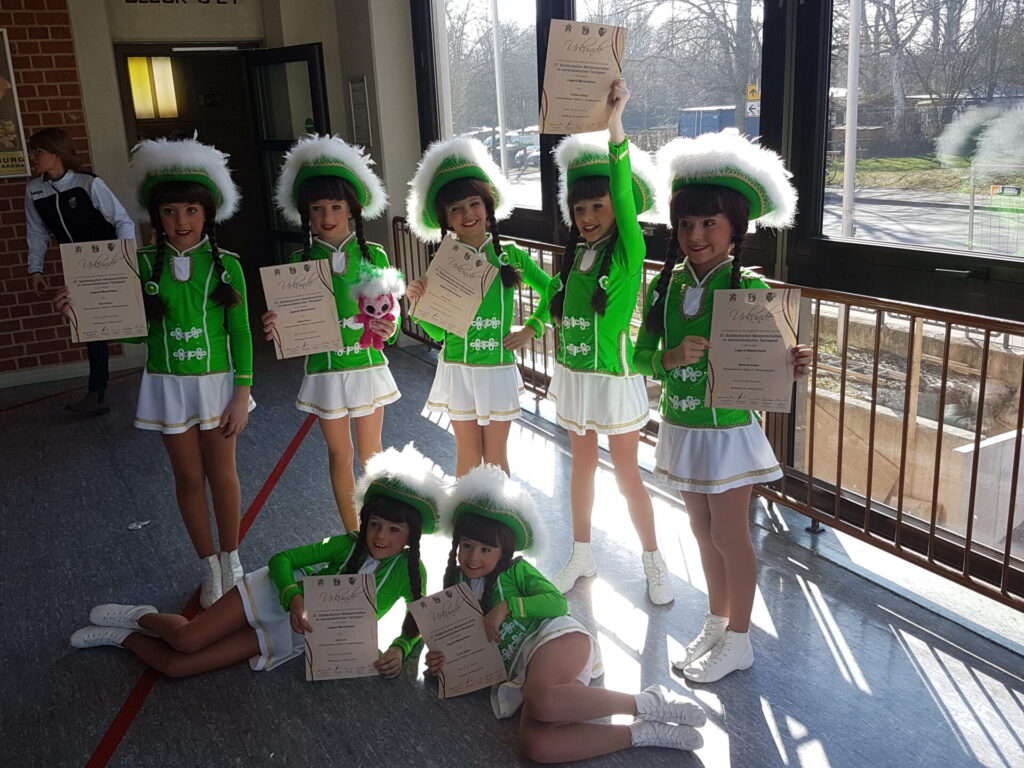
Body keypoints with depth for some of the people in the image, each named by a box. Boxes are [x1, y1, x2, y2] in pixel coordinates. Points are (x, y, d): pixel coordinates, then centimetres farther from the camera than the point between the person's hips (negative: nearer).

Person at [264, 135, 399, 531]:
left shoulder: (374, 256, -5)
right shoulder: (300, 262, -4)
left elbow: (389, 315, -4)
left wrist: (387, 330, -25)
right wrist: (275, 328, -22)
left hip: (367, 365, 0)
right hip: (325, 370, 1)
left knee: (370, 451, 13)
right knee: (340, 455, 13)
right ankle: (352, 536, 28)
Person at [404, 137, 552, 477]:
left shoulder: (512, 256, -4)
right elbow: (437, 332, -1)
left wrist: (531, 329, -2)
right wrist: (419, 302, -17)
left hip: (498, 370, 0)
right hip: (457, 370, 1)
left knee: (495, 458, 10)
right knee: (468, 457, 11)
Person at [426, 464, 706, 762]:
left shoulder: (515, 570, 9)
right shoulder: (456, 583, 22)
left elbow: (558, 602, -4)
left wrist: (507, 606, -12)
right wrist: (442, 659, 3)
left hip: (557, 638, -4)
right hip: (527, 672, 4)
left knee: (540, 701, -43)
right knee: (536, 744, -32)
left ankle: (647, 703, -23)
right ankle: (645, 733, -23)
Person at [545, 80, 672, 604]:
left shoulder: (629, 251, -13)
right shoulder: (575, 254, 4)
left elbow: (626, 196, -29)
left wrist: (615, 123, -38)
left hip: (613, 378, -6)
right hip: (572, 376, 6)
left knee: (626, 475, 4)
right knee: (582, 466, 17)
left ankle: (653, 563, 22)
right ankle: (581, 556, 32)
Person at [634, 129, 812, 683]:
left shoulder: (749, 289, -14)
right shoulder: (664, 286, -3)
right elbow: (642, 357, -3)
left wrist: (791, 367, -30)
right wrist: (674, 356, -22)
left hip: (729, 430, -5)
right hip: (681, 427, 5)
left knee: (729, 535, 7)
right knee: (703, 531, 18)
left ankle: (737, 641, 25)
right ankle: (716, 622, 38)